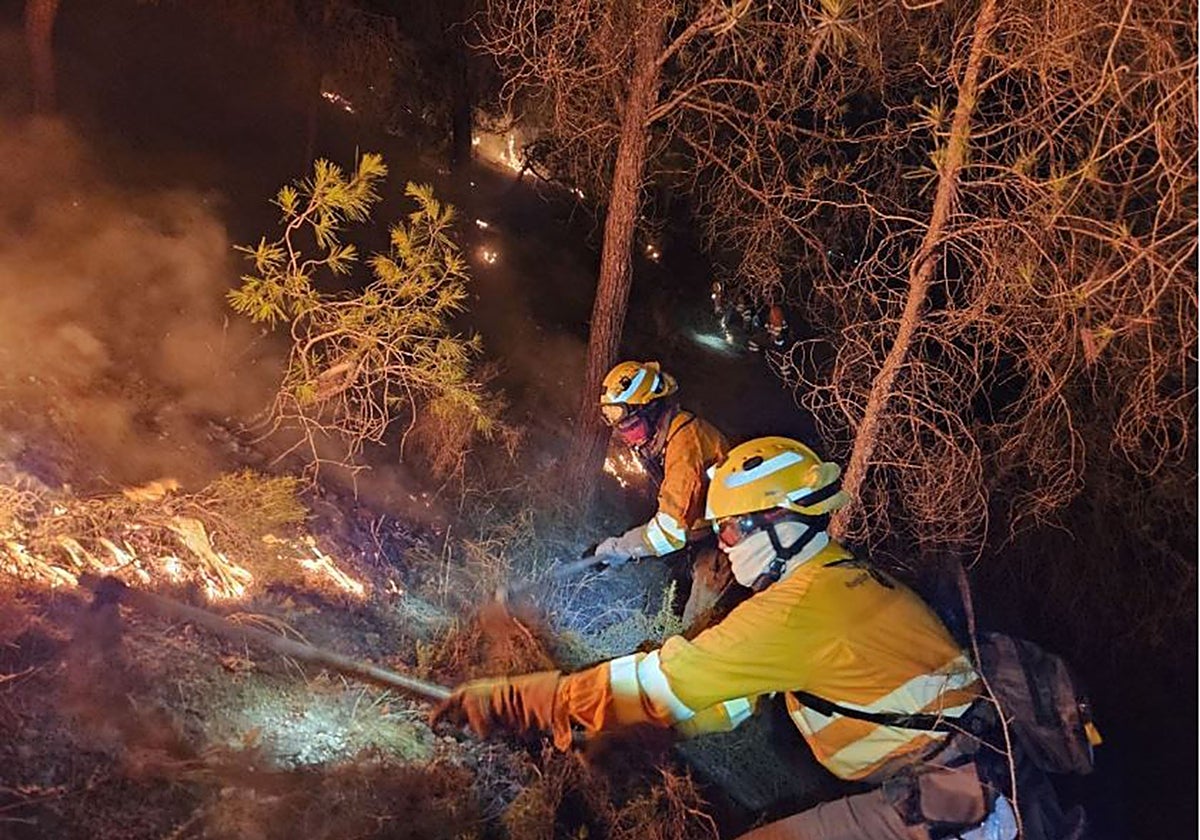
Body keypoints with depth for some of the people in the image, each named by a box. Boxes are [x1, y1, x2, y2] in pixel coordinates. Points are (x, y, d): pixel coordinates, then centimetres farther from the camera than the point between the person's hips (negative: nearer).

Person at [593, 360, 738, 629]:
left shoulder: (684, 439, -28)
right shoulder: (657, 437, 3)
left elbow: (674, 525, -30)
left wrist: (622, 546, -20)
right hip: (707, 535, 10)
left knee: (699, 623, -6)